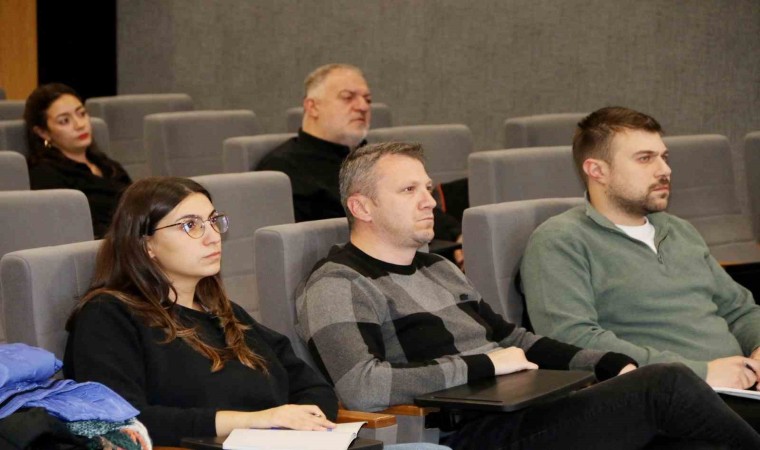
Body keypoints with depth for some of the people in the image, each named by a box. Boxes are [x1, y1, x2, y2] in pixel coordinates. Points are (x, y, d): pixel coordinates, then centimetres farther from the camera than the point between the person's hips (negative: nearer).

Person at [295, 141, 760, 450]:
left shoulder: (439, 270, 25)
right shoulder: (337, 287, -5)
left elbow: (512, 338, 29)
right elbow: (363, 388, -21)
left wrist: (613, 365, 13)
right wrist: (485, 364, -14)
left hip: (525, 410, 9)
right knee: (668, 385, -18)